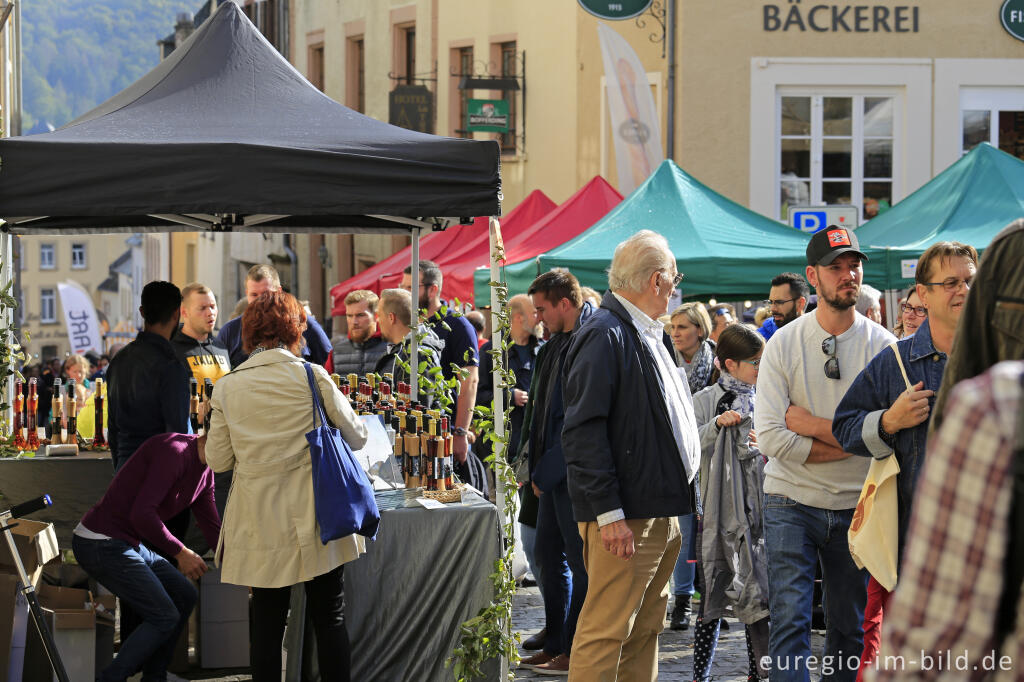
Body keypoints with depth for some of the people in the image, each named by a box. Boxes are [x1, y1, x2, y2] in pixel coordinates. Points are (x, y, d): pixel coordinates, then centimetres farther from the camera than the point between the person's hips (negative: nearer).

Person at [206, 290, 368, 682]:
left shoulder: (227, 388, -2)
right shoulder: (312, 377, -7)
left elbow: (218, 460, 4)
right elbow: (355, 436, 1)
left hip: (260, 521, 2)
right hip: (313, 515, -2)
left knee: (267, 620, 9)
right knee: (329, 617, 7)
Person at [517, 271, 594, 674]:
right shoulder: (556, 343, 13)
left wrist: (546, 472, -15)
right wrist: (535, 463, 12)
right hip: (552, 472, 10)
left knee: (581, 563, -1)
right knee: (549, 555, 14)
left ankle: (575, 653, 6)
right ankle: (555, 646, 22)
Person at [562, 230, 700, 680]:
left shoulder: (649, 335, 18)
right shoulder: (604, 335, -14)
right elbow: (583, 432, -20)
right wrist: (608, 513, -22)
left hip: (661, 514, 10)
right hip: (624, 519, -10)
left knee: (645, 631, 13)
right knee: (607, 632, -9)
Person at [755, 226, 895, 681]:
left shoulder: (882, 345, -1)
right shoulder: (784, 344, -3)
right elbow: (770, 436, -12)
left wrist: (808, 423, -14)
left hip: (856, 507, 2)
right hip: (792, 503, -2)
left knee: (851, 629, 10)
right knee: (790, 621, -9)